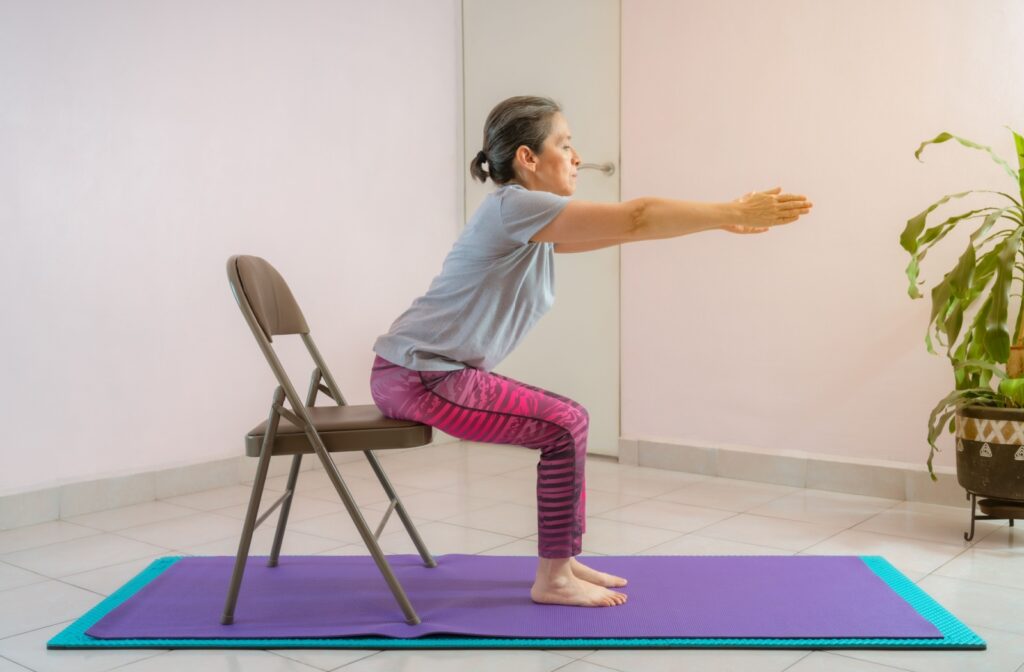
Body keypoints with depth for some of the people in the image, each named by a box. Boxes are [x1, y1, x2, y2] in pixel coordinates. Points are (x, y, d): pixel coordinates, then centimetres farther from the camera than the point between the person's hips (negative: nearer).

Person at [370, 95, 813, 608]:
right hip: (417, 377, -10)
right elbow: (636, 218, -19)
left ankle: (562, 560, 20)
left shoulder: (536, 223, 13)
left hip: (437, 371, 10)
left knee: (566, 421, 12)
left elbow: (627, 228, 13)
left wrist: (725, 218, 9)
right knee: (564, 426, -10)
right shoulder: (514, 207, -17)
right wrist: (736, 213, -14)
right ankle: (553, 579, 2)